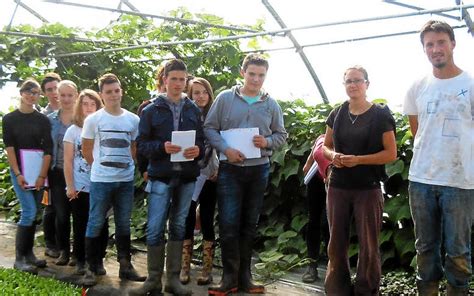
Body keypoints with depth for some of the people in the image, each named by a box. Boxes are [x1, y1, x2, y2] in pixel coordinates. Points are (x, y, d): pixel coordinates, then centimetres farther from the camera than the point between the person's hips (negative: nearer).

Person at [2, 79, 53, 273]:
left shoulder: (42, 120, 4)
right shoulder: (9, 119, 1)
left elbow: (47, 149, 0)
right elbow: (9, 147, -5)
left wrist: (42, 175, -9)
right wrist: (18, 174, -13)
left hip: (39, 171, 3)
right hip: (19, 171, -3)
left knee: (32, 213, 7)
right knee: (29, 211, -12)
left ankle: (29, 254, 17)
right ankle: (19, 259, -6)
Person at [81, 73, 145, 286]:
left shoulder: (133, 119, 3)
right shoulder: (93, 119, -4)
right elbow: (86, 149, 4)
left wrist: (128, 166, 7)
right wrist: (100, 167, 5)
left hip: (126, 180, 3)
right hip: (101, 180, -3)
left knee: (123, 224, 12)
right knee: (95, 224, 1)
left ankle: (125, 266, 22)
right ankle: (91, 269, 10)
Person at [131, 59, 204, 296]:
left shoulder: (194, 111, 10)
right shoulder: (151, 110, 2)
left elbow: (202, 141, 10)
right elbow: (142, 144, -2)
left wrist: (197, 150, -12)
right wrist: (162, 147, -19)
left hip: (187, 177, 3)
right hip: (161, 176, -2)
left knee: (178, 228, 9)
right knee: (155, 229, -5)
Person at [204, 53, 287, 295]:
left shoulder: (271, 105, 6)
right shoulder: (225, 98, -1)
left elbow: (281, 134, 11)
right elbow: (209, 128, -1)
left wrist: (267, 142, -11)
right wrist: (225, 149, -15)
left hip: (259, 170, 3)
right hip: (230, 169, -2)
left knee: (249, 225, 10)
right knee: (228, 225, -5)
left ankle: (244, 276, 20)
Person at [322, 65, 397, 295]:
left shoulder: (380, 115, -5)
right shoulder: (337, 114, 7)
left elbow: (391, 153, -7)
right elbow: (326, 146, 15)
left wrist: (358, 160, -19)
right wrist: (333, 156, -9)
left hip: (368, 189, -4)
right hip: (338, 187, 4)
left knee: (368, 245, 3)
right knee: (336, 244, 9)